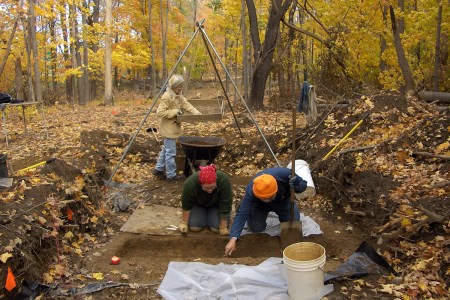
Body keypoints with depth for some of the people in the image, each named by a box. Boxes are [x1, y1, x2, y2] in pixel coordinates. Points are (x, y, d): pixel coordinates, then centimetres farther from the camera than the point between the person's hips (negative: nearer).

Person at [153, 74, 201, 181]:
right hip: (168, 128, -10)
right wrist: (175, 112, -23)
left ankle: (158, 169, 29)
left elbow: (186, 105, 2)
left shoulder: (179, 95, 8)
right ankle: (171, 175, 7)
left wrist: (197, 113, -11)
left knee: (166, 149, 18)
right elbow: (159, 112, -25)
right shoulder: (167, 96, -21)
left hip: (174, 127, 10)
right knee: (170, 152, -2)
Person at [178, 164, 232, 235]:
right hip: (198, 204, 1)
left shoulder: (224, 181, -36)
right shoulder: (190, 183, -34)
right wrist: (184, 223, -13)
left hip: (216, 205, -1)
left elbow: (225, 206, -29)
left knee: (216, 228, -19)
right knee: (193, 227, -17)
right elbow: (186, 205, -18)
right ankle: (203, 214, 11)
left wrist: (223, 228, -27)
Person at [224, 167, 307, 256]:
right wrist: (233, 239, -54)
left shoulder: (285, 174, -41)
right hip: (259, 205, -1)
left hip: (283, 201, 1)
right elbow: (242, 214, -43)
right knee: (256, 228, -11)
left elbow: (303, 184, -22)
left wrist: (297, 186, -48)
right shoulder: (250, 191, -42)